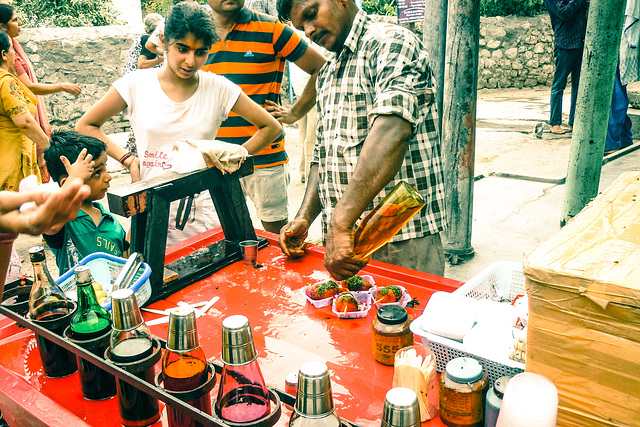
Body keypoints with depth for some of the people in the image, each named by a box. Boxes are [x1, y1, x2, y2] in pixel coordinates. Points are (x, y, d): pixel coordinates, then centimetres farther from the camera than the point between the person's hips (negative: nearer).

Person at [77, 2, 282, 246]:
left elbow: (272, 128, 5)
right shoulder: (137, 85, -2)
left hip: (202, 215, 0)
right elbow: (85, 126, 9)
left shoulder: (218, 88, -2)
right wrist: (128, 160, -2)